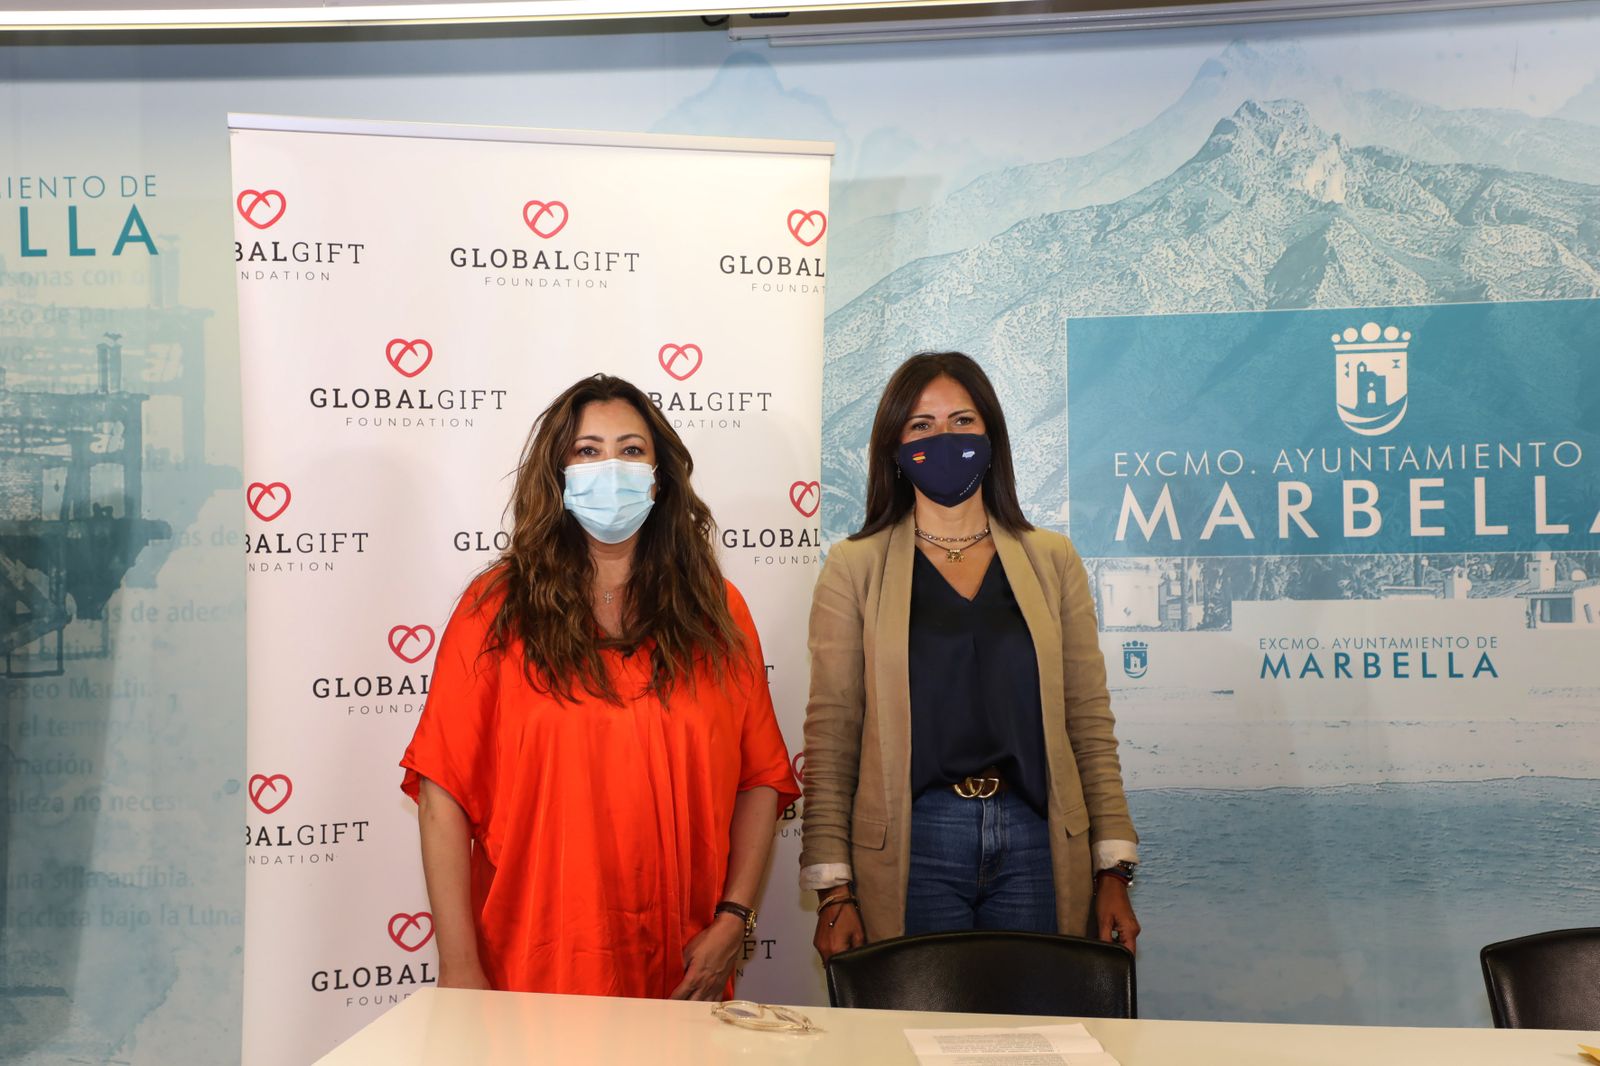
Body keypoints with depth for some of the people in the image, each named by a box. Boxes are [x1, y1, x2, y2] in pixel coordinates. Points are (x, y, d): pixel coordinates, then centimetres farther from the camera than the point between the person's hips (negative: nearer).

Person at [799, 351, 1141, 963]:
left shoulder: (1052, 560, 8)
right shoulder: (854, 567, 1)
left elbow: (1090, 722, 7)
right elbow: (830, 735, -1)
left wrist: (1114, 871, 2)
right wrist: (834, 891, -6)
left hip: (1036, 840, 2)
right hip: (911, 843, -2)